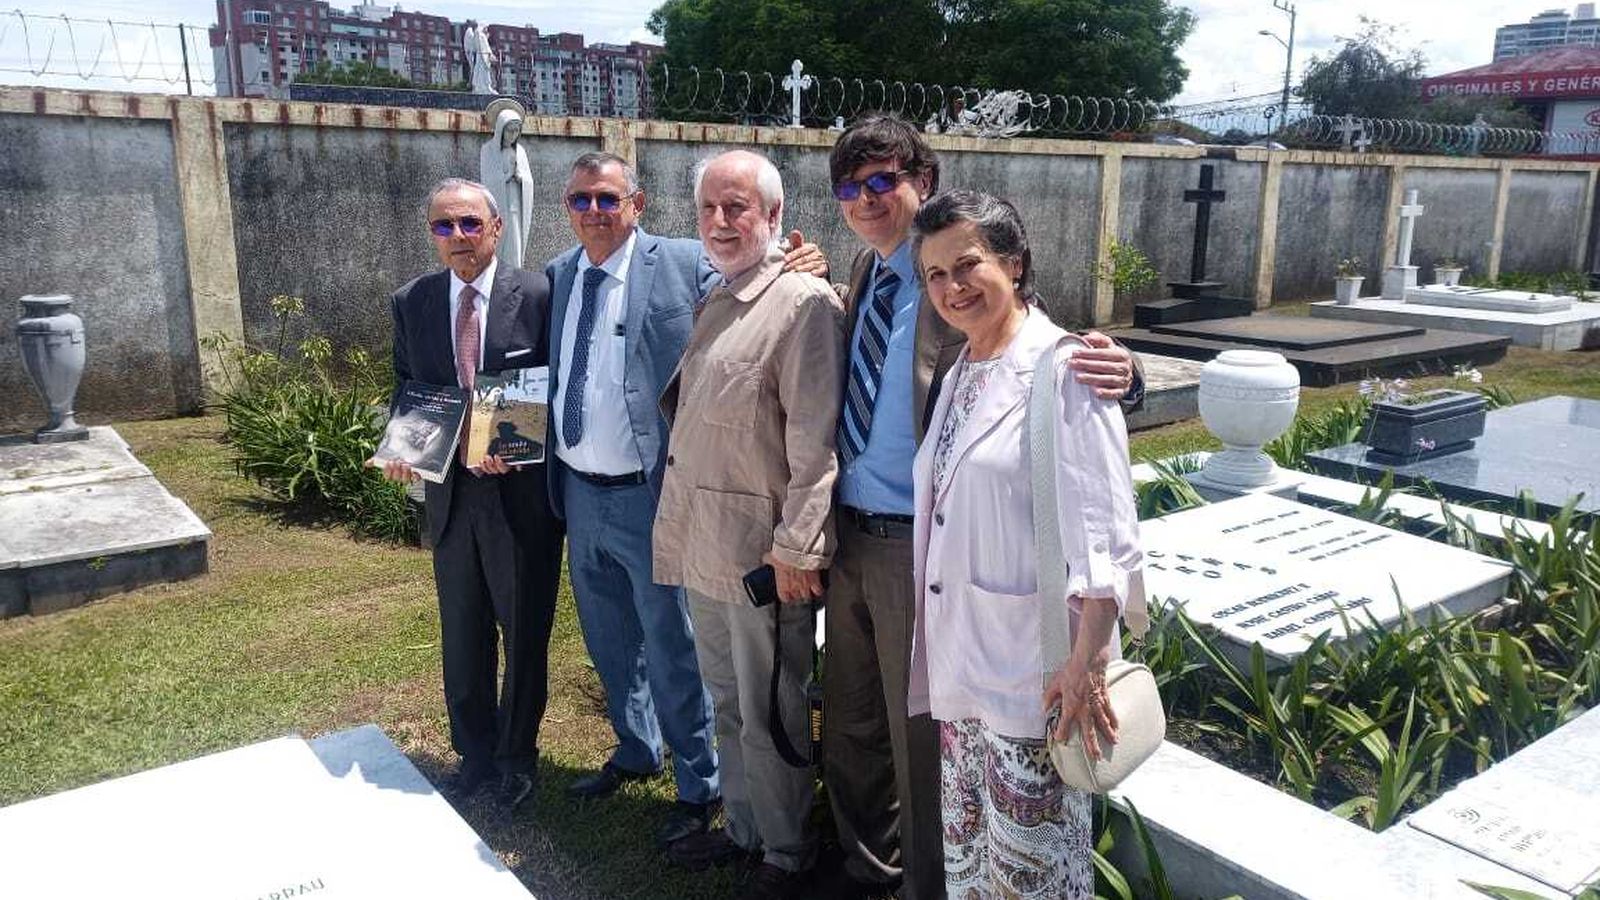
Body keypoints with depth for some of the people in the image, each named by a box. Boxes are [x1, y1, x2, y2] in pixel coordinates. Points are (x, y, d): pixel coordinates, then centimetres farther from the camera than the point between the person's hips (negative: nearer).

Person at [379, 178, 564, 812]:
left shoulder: (537, 295, -7)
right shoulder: (411, 304, 4)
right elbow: (405, 389, 12)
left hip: (520, 492, -3)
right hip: (449, 492, 4)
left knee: (524, 632, 10)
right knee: (462, 635, 16)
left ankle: (517, 755, 30)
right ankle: (474, 751, 36)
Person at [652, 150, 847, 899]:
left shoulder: (804, 303, -12)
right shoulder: (713, 303, 15)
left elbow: (814, 440, -17)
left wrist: (797, 547, -19)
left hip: (759, 547, -8)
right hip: (700, 540, 8)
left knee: (767, 713, 6)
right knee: (726, 702, 20)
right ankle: (743, 826, 38)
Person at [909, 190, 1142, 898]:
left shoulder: (1061, 369, -14)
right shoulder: (961, 374, 11)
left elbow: (1105, 532, -18)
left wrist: (1086, 663, -21)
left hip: (1030, 671, -7)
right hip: (961, 657, 8)